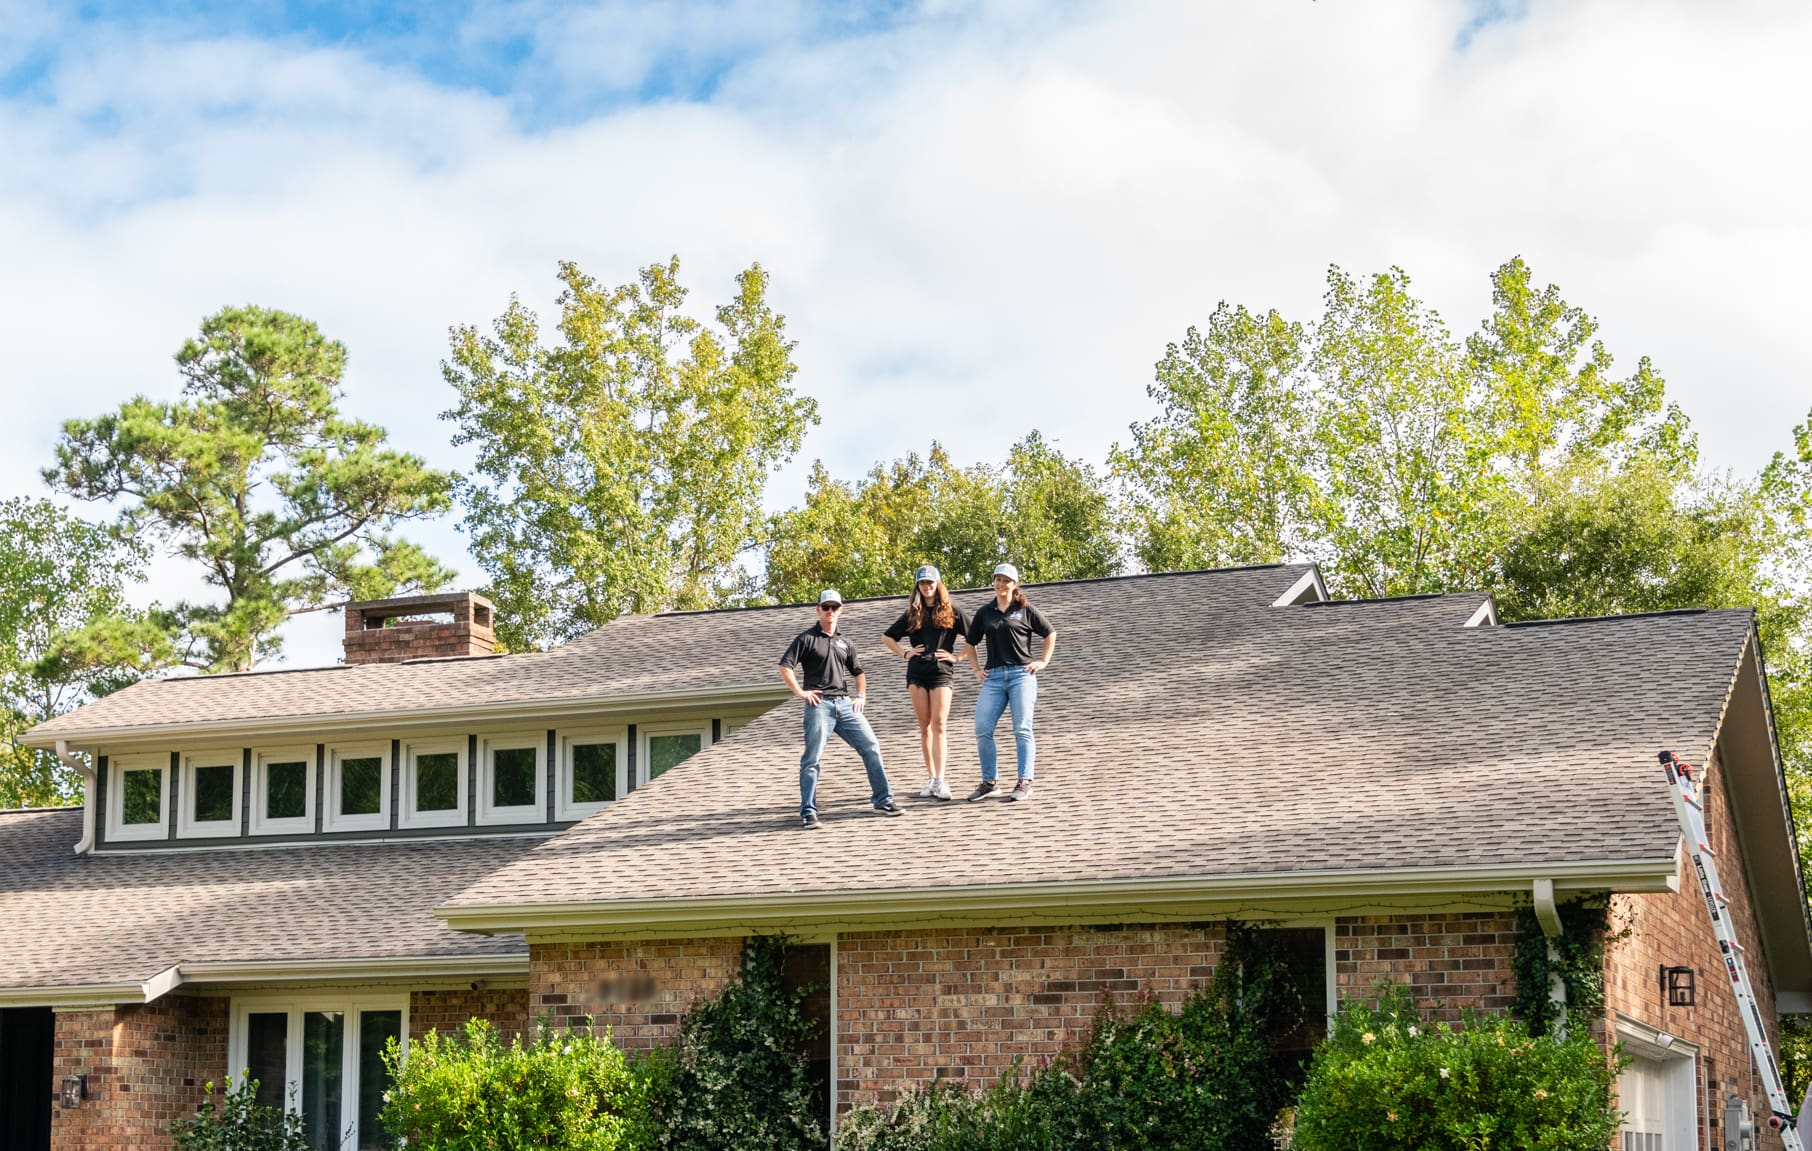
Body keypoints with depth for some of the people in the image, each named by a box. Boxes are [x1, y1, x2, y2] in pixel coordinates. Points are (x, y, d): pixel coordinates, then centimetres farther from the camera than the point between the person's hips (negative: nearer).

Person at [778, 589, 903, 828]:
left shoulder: (844, 643, 18)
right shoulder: (806, 638, 2)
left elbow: (859, 672, 30)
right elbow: (785, 666, -5)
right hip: (819, 704, -5)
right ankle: (808, 812, -1)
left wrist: (861, 695, 15)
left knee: (871, 747, 1)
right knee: (811, 759, -5)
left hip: (846, 704, 5)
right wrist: (800, 692, -11)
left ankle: (883, 800, 10)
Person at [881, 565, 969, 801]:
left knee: (938, 723, -13)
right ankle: (930, 779, 8)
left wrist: (957, 657, -3)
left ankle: (940, 781, -19)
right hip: (917, 672, 3)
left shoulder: (951, 612, 5)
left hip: (942, 672, -3)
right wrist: (905, 653, 9)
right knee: (924, 726, 4)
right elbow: (887, 638, 22)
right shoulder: (912, 614, 13)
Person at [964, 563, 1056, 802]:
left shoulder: (1024, 609, 4)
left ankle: (1024, 783, -4)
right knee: (982, 730, -4)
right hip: (994, 676, 3)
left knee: (1022, 729, -5)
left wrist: (1043, 661, 4)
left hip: (1021, 674, -3)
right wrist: (976, 669, 14)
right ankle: (989, 782, 6)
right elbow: (970, 642, 23)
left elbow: (1050, 633, 12)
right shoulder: (984, 612, 12)